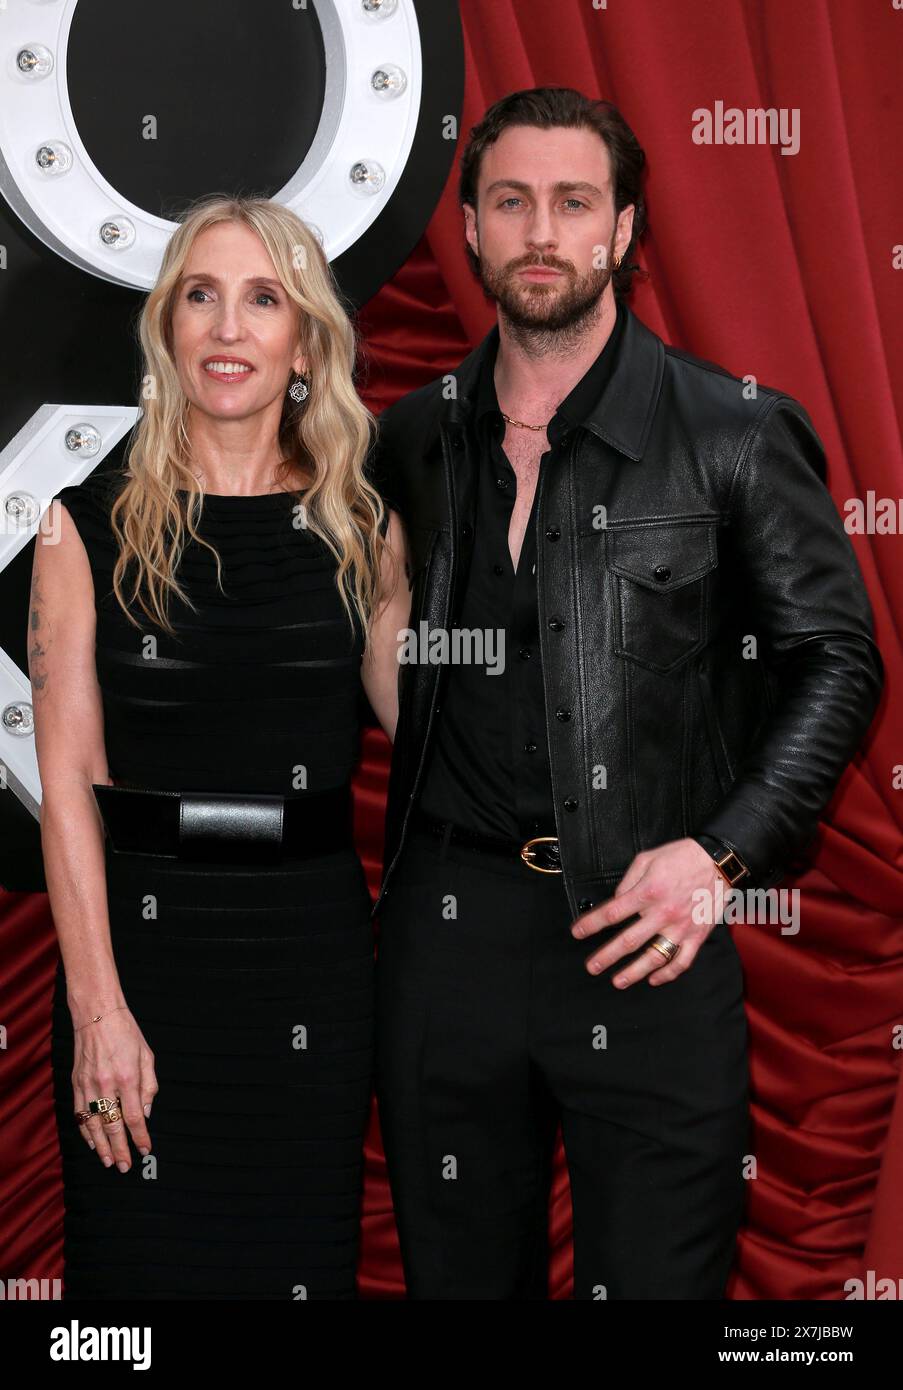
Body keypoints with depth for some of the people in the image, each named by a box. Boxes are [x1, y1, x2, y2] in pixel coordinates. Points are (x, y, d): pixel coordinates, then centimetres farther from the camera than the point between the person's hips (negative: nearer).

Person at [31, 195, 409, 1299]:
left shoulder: (363, 532, 4)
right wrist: (98, 1008, -11)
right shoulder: (91, 527, -1)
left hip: (313, 954, 2)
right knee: (143, 1258, 7)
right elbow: (68, 780, -6)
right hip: (142, 938, -2)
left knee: (300, 1253, 11)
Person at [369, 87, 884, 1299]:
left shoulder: (735, 435, -3)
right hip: (447, 917, 4)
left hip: (646, 929, -3)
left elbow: (836, 656, 0)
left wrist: (721, 854, -11)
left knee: (656, 1274, 5)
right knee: (459, 1275, 16)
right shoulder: (413, 439, 9)